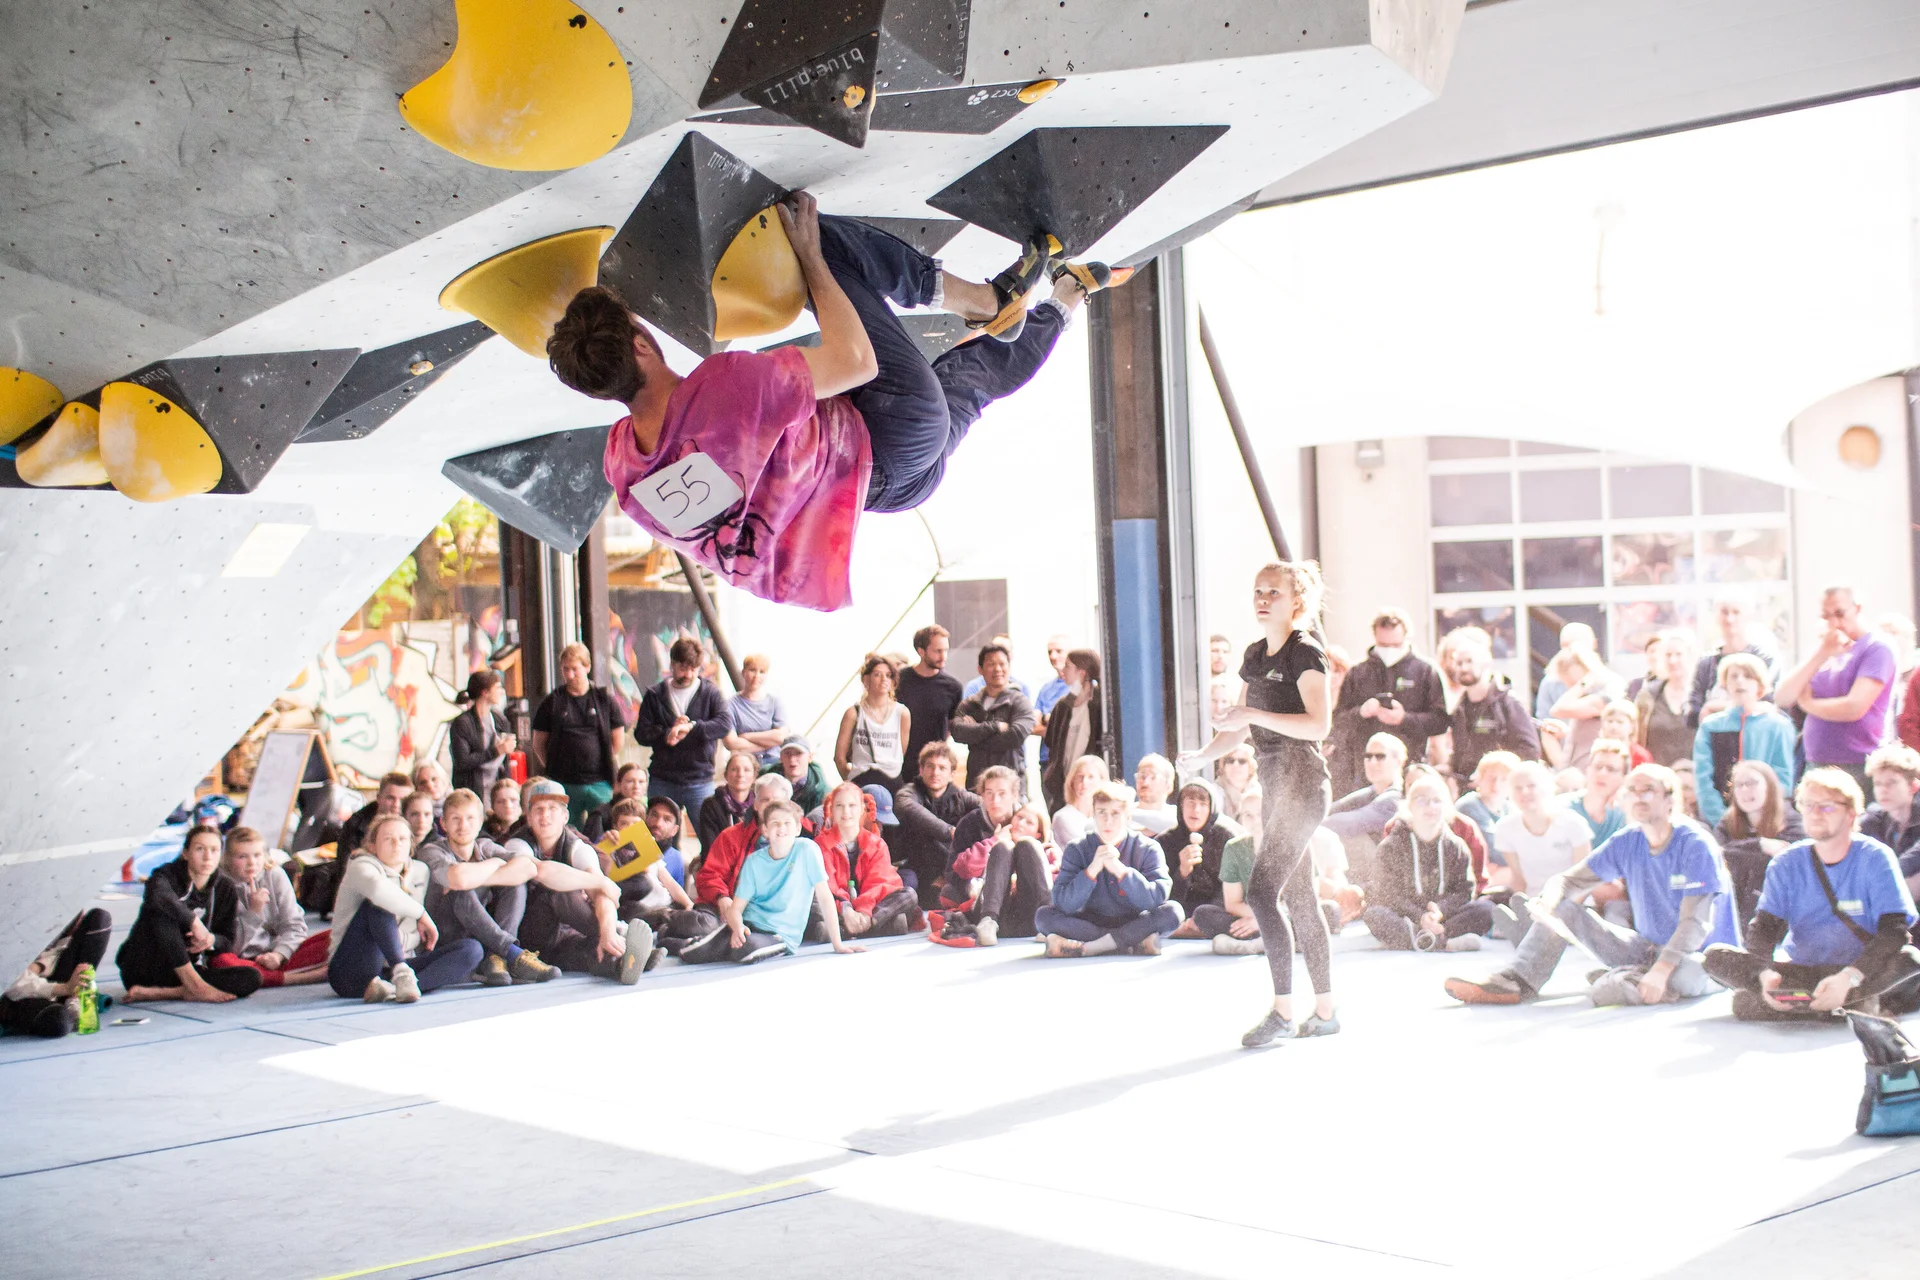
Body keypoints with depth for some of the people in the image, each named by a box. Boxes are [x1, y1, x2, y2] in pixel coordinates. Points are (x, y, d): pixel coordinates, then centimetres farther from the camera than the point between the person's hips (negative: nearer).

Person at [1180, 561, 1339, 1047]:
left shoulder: (1305, 652, -10)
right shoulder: (1254, 655, 15)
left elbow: (1319, 723, -19)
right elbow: (1241, 725, 21)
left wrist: (1254, 714, -22)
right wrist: (1203, 756, 8)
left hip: (1300, 779, -9)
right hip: (1273, 781, 9)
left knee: (1262, 891, -14)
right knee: (1298, 897, 11)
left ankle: (1283, 1010, -9)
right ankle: (1325, 1009, 17)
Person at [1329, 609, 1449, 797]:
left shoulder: (1425, 671, 8)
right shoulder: (1357, 672, 14)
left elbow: (1440, 721, 2)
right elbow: (1338, 720, 11)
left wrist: (1404, 719, -12)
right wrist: (1361, 712, -9)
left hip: (1410, 766, -1)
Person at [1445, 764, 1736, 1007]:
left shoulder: (1695, 845, -16)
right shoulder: (1627, 843, 2)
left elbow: (1694, 923, -22)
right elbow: (1569, 879, 5)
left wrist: (1662, 970, -36)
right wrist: (1549, 900, -19)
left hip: (1696, 955, -6)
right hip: (1647, 949, 6)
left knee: (1685, 973, -42)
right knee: (1564, 908, -4)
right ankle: (1518, 981, -18)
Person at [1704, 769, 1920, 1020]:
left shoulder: (1874, 858, -5)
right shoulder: (1786, 864, 2)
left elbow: (1894, 930, -16)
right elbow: (1763, 928, -7)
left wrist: (1849, 977, -34)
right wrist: (1765, 973, -31)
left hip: (1861, 973, -3)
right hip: (1799, 971, 3)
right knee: (1715, 957, -20)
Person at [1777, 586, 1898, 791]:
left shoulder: (1877, 648, -5)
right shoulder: (1825, 649, 16)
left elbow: (1854, 708, -17)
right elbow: (1783, 698, 4)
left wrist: (1807, 703, 0)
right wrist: (1821, 655, -6)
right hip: (1816, 765, 6)